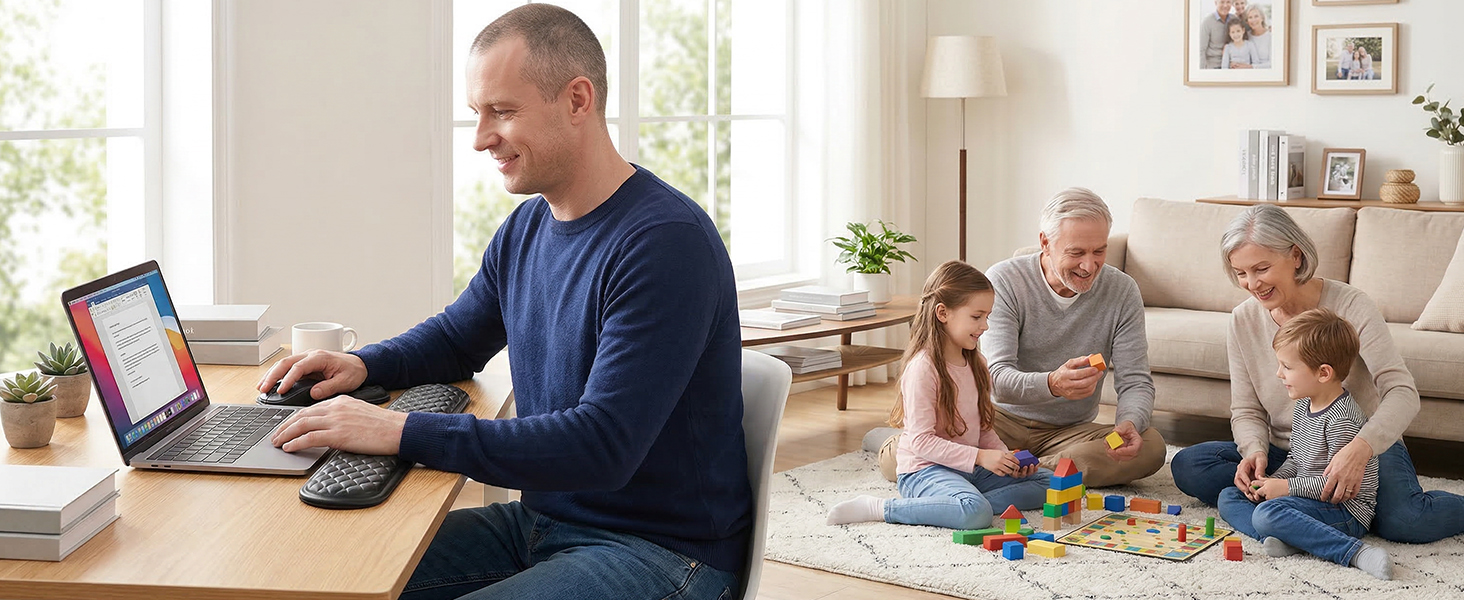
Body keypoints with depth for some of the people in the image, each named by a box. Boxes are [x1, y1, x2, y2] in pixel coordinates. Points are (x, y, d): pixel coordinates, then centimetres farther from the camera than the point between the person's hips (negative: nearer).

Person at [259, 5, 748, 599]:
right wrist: (362, 365, 3)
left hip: (658, 551, -8)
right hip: (540, 522, 8)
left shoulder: (666, 241, -21)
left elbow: (603, 446, -28)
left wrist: (401, 432, -28)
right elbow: (457, 336, 26)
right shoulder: (526, 227, 7)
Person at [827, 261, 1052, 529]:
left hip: (969, 468, 9)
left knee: (1046, 482, 4)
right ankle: (880, 508, -20)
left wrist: (1006, 457, -1)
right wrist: (979, 457, -24)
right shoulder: (924, 367, -17)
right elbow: (921, 440, -20)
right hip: (925, 471, -9)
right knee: (975, 513, -36)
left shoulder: (975, 363, 11)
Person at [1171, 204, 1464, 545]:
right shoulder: (1243, 321, -2)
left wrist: (1359, 449, -40)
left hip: (1367, 450, -4)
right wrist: (1255, 450, -22)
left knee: (1407, 523, -35)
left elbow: (1402, 392, -21)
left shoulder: (1350, 306, -14)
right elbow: (1246, 411, 3)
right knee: (1186, 466, -19)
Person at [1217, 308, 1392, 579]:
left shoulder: (1341, 420, -21)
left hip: (1346, 511, -11)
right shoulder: (1303, 407, 10)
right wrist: (1272, 482, 0)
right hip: (1309, 497, 11)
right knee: (1228, 497, 6)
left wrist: (1287, 487, -18)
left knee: (1268, 513, -34)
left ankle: (1355, 552, -31)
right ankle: (1283, 538, -21)